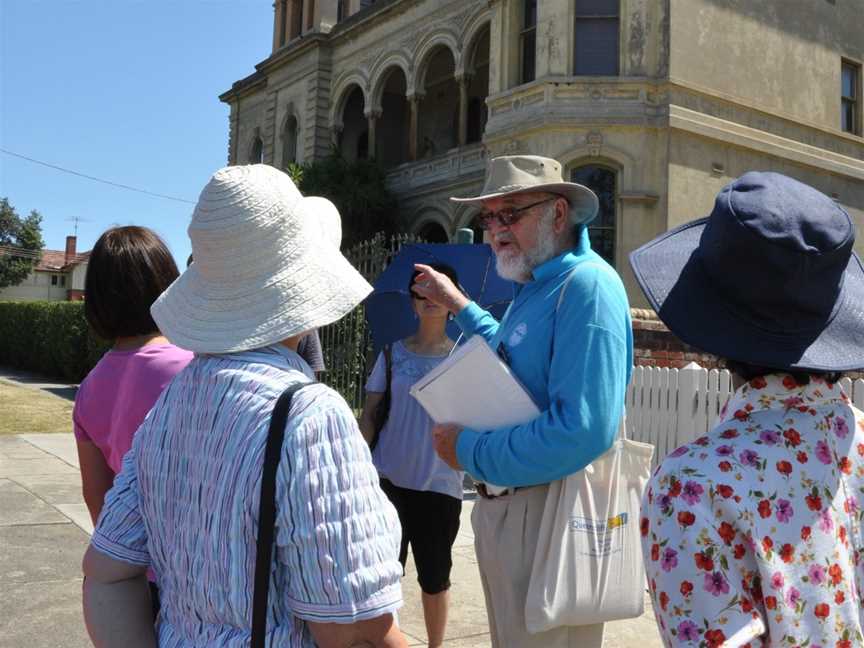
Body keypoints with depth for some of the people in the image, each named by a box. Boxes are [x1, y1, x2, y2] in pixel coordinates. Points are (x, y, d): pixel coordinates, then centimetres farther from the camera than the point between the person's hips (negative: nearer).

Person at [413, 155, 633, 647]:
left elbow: (583, 431, -31)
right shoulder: (536, 287, 11)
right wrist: (459, 304, 24)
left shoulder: (587, 284, -21)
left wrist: (471, 451, -20)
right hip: (505, 505, 10)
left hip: (548, 512, -10)